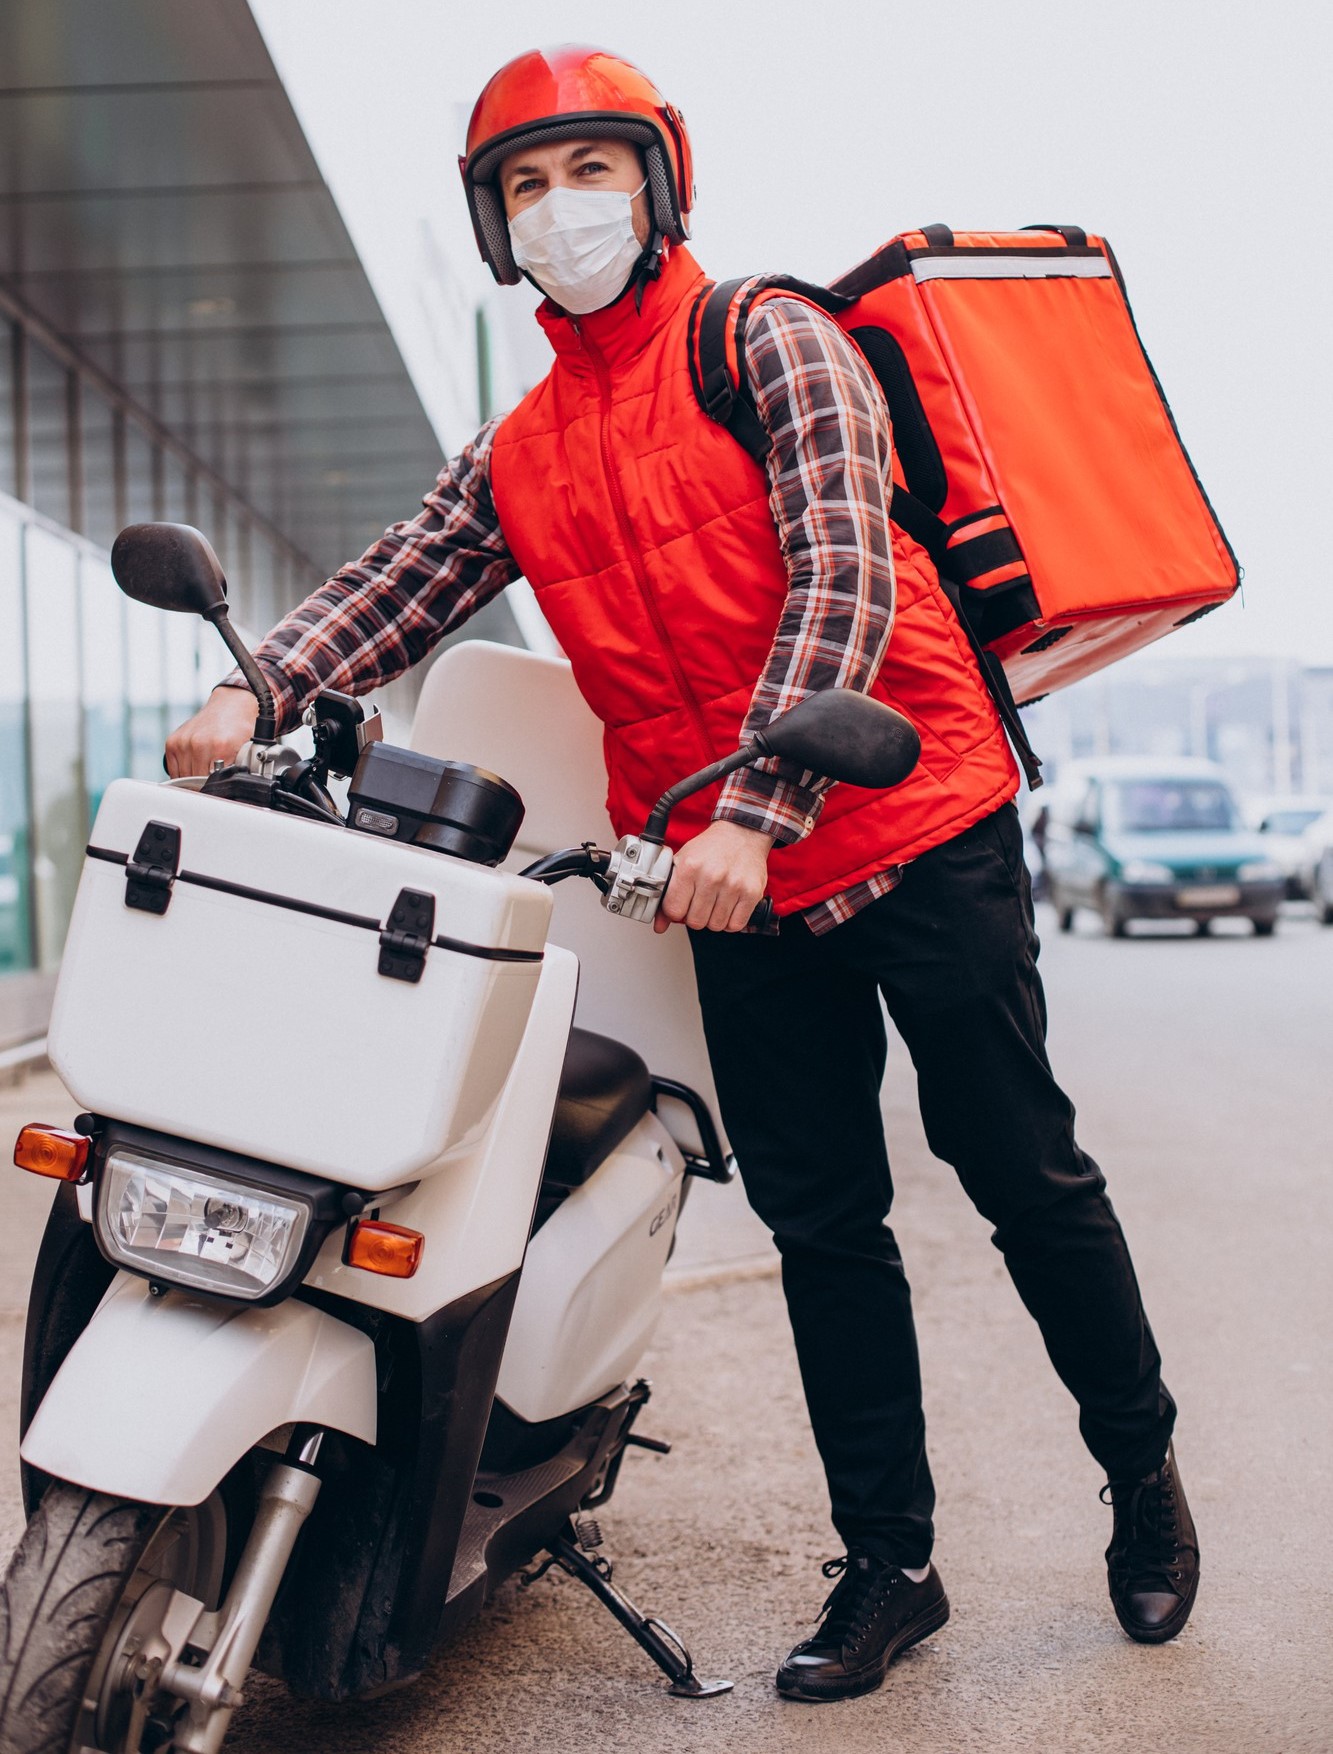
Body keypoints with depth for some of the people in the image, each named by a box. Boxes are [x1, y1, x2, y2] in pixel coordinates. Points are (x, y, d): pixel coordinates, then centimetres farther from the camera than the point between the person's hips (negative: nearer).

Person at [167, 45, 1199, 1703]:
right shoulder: (517, 456, 15)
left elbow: (843, 580, -14)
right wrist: (262, 689, -19)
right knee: (820, 1221, 9)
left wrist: (751, 812, -24)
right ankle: (888, 1562, 21)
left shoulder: (771, 344, -3)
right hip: (732, 885, 5)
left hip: (913, 825, -5)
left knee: (1023, 1173, 4)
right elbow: (398, 582, 3)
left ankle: (1144, 1471, 27)